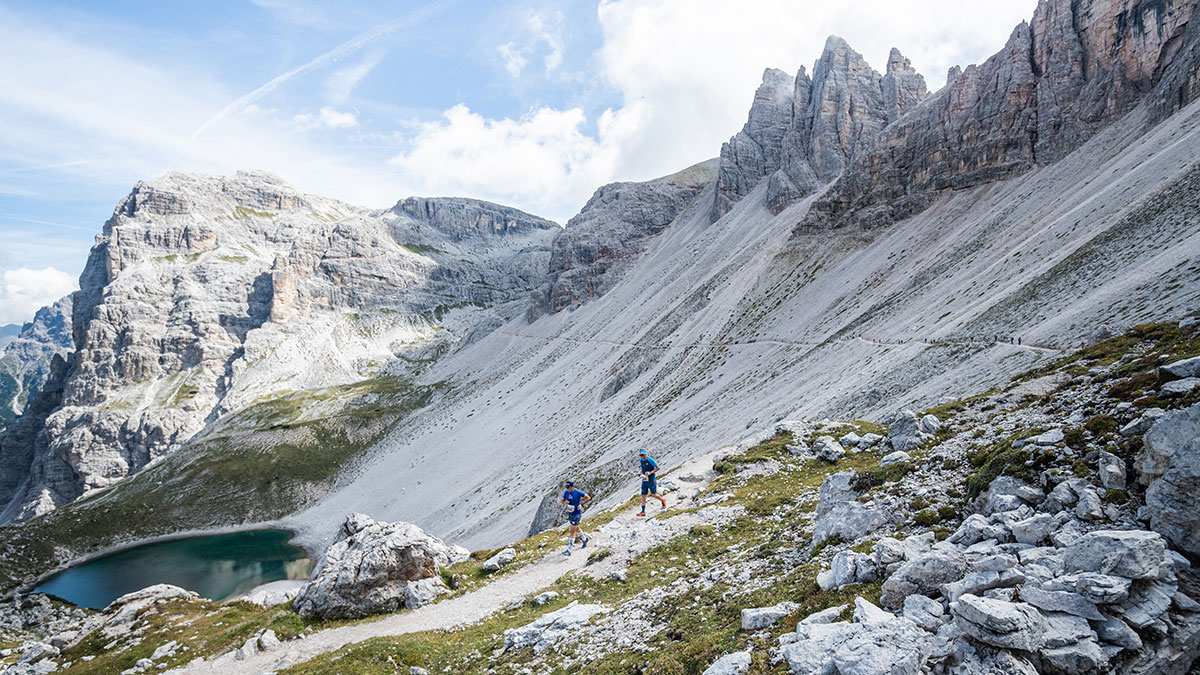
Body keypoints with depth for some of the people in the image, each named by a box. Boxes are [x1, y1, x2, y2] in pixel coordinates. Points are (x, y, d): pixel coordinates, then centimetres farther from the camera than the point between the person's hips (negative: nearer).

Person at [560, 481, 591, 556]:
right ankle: (585, 539, 48)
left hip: (577, 514, -6)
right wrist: (565, 502, -18)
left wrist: (581, 504, -23)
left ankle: (569, 550, -5)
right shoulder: (566, 492, -3)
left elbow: (588, 497, -12)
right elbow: (562, 501, 6)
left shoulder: (578, 492, -18)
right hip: (570, 513, 6)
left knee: (572, 531, -7)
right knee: (576, 529, 23)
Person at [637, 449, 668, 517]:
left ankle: (663, 501, 27)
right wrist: (641, 472, 6)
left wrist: (650, 473, -22)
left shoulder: (650, 460, -16)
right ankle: (643, 512, 5)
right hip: (644, 480, 6)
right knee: (643, 495, 2)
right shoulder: (640, 460, 5)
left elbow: (658, 468, -12)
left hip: (651, 480, -6)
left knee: (653, 494, -3)